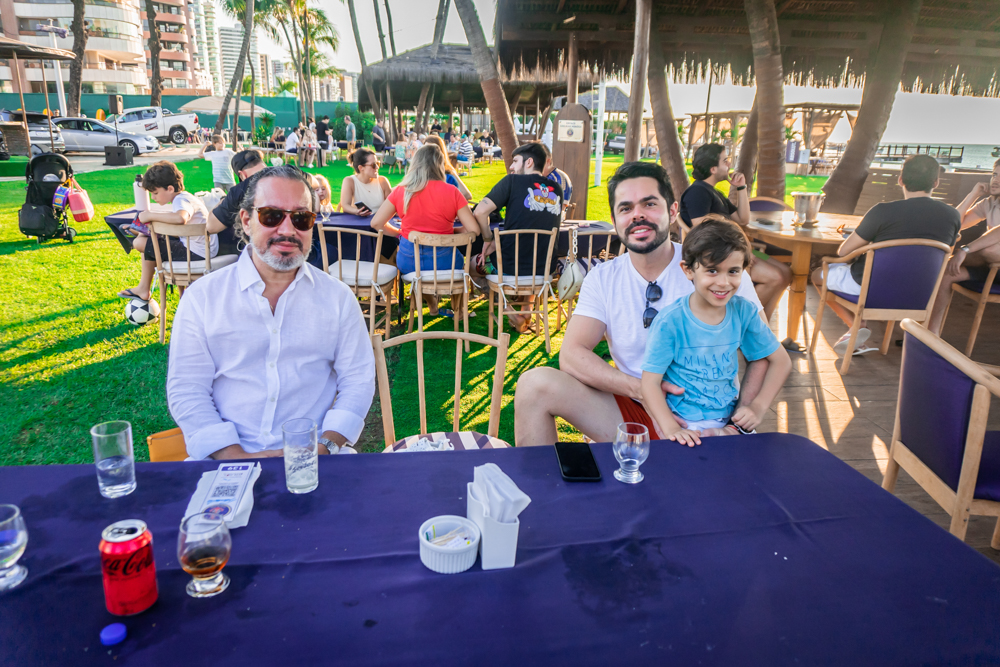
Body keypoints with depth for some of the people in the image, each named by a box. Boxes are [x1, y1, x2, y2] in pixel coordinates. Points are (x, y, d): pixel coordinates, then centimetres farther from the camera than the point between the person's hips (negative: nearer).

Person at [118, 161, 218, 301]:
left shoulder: (181, 200, -17)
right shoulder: (184, 198, 13)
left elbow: (180, 218, -41)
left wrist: (151, 215, -29)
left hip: (197, 252, -10)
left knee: (142, 243, -6)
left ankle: (143, 289, 11)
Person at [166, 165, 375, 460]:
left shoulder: (337, 297, 7)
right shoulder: (202, 297, 5)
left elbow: (358, 382, 5)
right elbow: (186, 391, 1)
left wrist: (324, 447, -10)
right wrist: (238, 458, -12)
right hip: (224, 458, 0)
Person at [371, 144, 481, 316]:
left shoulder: (400, 191, -3)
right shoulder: (451, 192, -9)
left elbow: (376, 223, -1)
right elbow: (474, 230, -10)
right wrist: (449, 230, 7)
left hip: (408, 262, 2)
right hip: (442, 262, -2)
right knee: (458, 258, 33)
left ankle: (432, 305, 42)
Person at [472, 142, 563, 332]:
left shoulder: (513, 181, -6)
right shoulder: (556, 190, 9)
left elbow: (480, 211, -14)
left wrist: (488, 240, 2)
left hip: (511, 266, -5)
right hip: (545, 268, 5)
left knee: (475, 260, 24)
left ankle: (510, 311, 14)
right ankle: (527, 307, 33)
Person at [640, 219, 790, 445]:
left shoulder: (743, 312, -1)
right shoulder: (670, 321, -13)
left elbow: (780, 361, 10)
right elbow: (650, 382, -13)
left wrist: (758, 407, -2)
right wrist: (671, 428, -26)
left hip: (731, 419, 3)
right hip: (685, 424, -3)